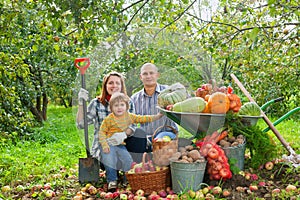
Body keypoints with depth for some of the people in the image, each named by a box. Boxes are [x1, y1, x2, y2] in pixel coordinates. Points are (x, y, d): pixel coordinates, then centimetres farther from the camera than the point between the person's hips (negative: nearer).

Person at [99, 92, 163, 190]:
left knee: (128, 161, -6)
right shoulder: (109, 119, -12)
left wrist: (156, 117, 1)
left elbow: (142, 119, 8)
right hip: (110, 144, -4)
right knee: (109, 160, -17)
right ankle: (112, 180, 1)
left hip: (121, 145, 4)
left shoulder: (129, 116, 2)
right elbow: (102, 131, -8)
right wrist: (104, 145, -18)